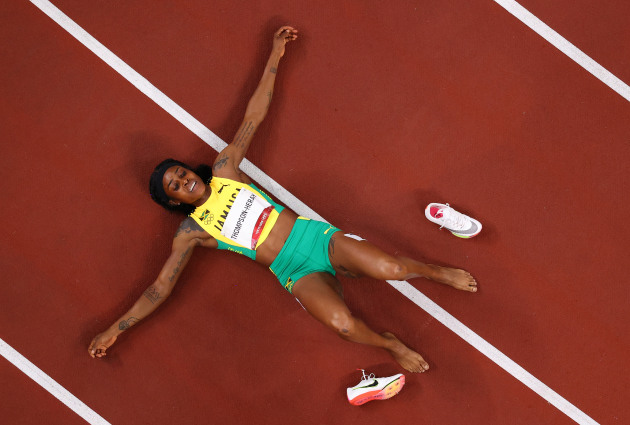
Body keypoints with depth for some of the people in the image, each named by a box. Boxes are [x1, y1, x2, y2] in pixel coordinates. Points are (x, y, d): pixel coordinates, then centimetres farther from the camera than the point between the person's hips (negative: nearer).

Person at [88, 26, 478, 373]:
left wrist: (275, 56, 14)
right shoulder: (192, 231, 3)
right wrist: (116, 330, -2)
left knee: (392, 269, -18)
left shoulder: (223, 171, 10)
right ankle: (391, 344, -1)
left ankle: (438, 271, 16)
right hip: (297, 273, -3)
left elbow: (254, 116, 13)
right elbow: (161, 287, 3)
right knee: (343, 323, -31)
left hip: (318, 235, 3)